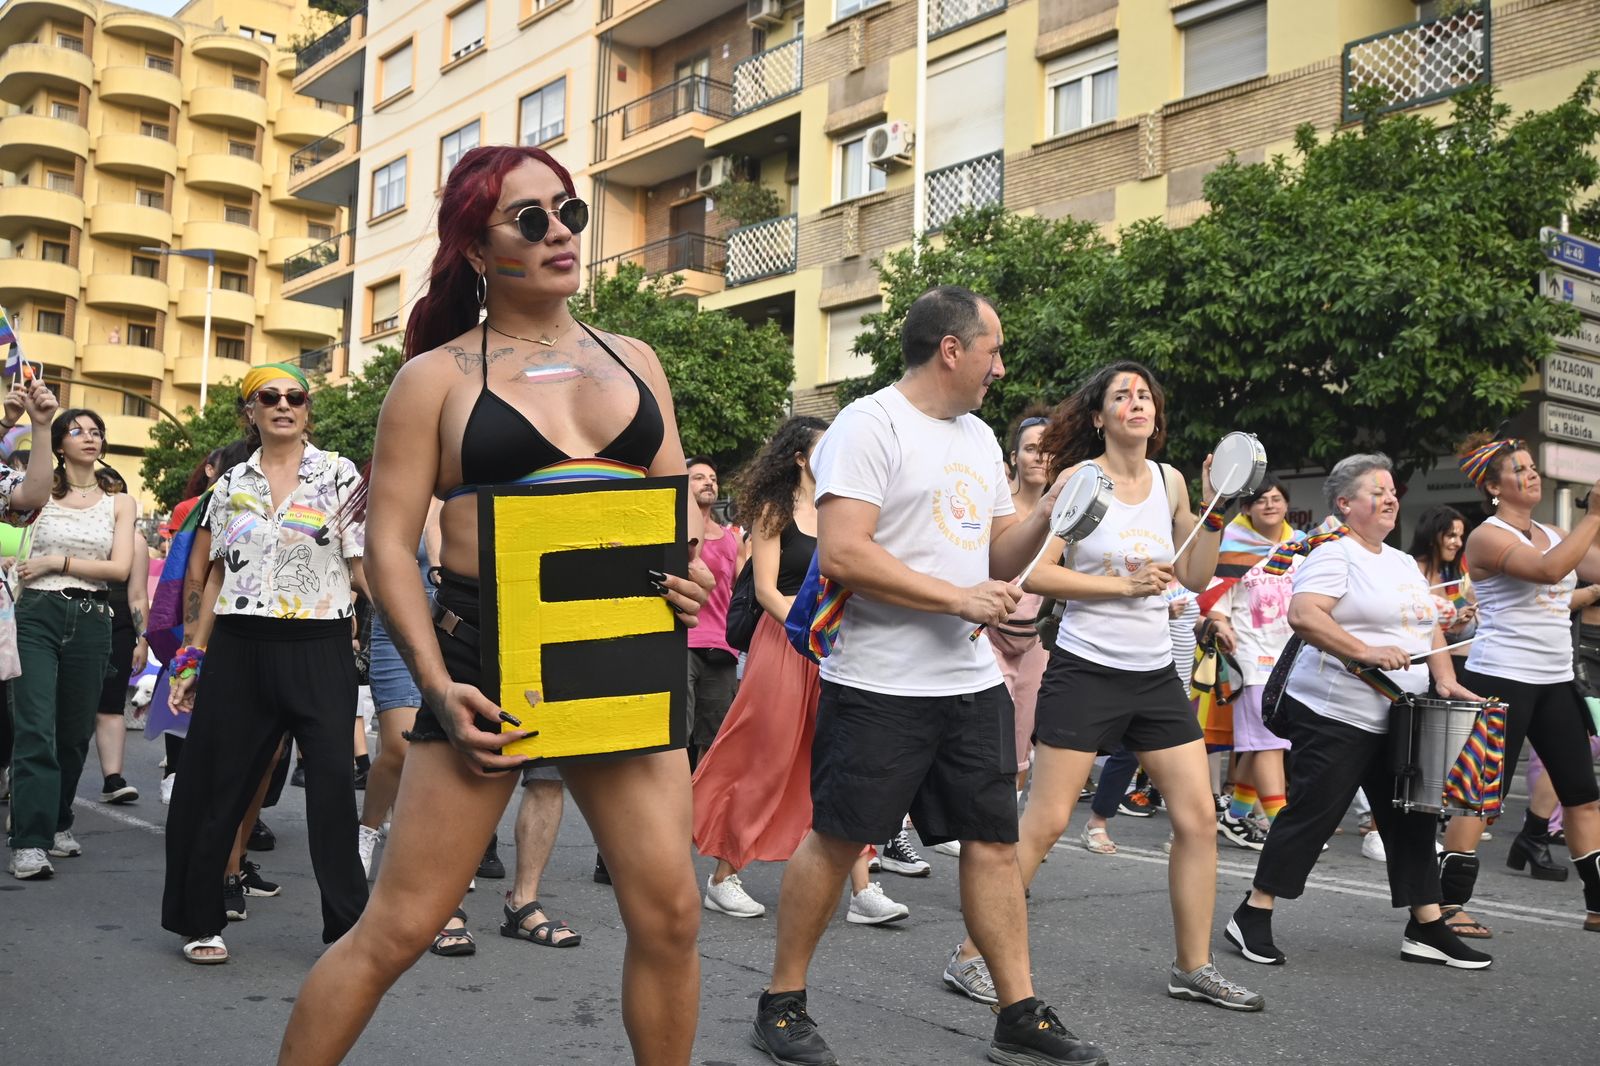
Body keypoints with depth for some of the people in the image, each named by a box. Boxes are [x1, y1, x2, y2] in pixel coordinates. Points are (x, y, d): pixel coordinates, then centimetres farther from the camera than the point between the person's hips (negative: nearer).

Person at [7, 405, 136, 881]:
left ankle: (57, 823, 28)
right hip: (37, 615, -2)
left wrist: (56, 562, -6)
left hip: (91, 620, 2)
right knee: (35, 729, -11)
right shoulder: (41, 491, 7)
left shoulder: (118, 501, 10)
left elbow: (120, 567, 1)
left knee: (75, 731, 10)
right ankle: (29, 842, -11)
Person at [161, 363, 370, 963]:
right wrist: (194, 657, 12)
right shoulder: (232, 485, 11)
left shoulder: (340, 475, 2)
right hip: (240, 649, 3)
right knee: (215, 783, 6)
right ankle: (201, 919, 22)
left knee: (332, 785, -5)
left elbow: (362, 566, 0)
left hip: (318, 649, -3)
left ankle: (347, 924, 7)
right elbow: (218, 577, 15)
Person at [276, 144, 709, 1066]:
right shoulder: (438, 376, 3)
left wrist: (691, 575, -6)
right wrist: (437, 683, -14)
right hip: (488, 653, -3)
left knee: (670, 915, 1)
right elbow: (390, 543, -2)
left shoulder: (632, 360, 14)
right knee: (401, 928, 0)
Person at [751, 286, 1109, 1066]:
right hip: (879, 685, -7)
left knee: (995, 838, 8)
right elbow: (842, 555, -21)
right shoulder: (869, 425, -11)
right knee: (836, 838, 2)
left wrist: (1045, 517, 1)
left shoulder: (979, 437, 16)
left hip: (973, 681, 8)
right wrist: (960, 599, -18)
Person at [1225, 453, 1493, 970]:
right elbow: (1302, 614, -24)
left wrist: (1444, 679, 6)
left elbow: (1430, 627, 23)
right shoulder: (1333, 556, -9)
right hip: (1336, 717, -8)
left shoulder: (1403, 563, 19)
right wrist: (1363, 651, -32)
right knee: (1311, 815, -4)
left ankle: (1427, 929, 19)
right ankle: (1252, 917, 6)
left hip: (1396, 723, 9)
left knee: (1411, 819, 10)